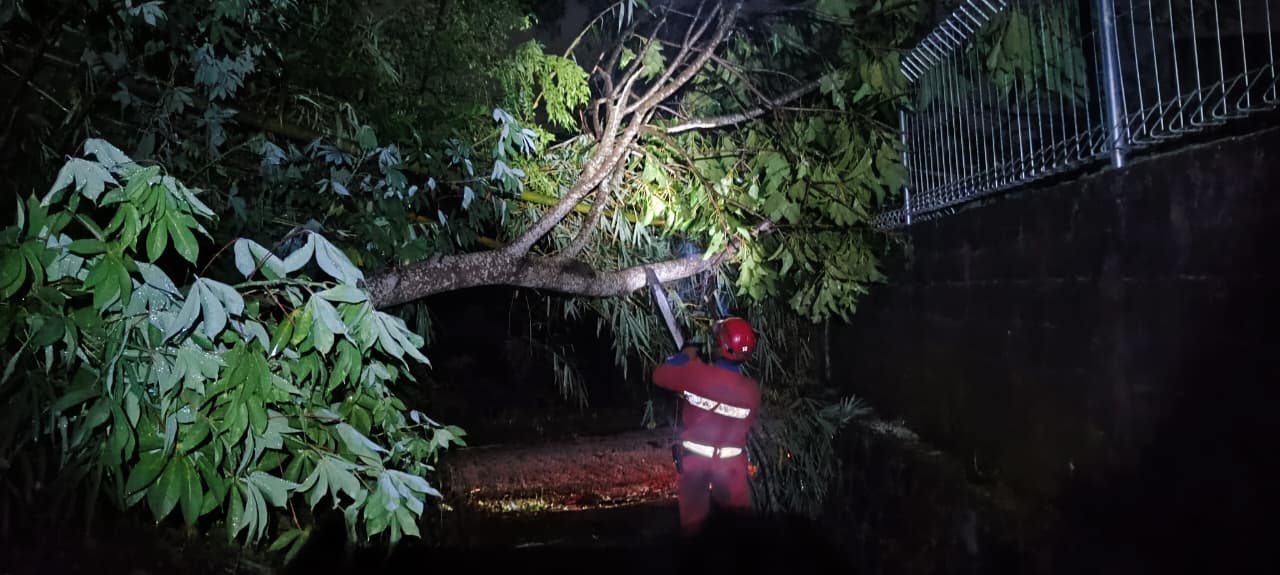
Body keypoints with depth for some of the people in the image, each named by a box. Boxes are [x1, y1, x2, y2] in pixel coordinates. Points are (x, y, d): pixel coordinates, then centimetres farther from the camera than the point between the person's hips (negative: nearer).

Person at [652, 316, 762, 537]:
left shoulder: (695, 372, -20)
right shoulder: (751, 389, -12)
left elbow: (659, 374, -5)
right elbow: (747, 425, 0)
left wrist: (684, 356, 8)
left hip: (694, 457, 0)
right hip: (731, 460, 1)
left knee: (693, 519, 16)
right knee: (737, 515, 16)